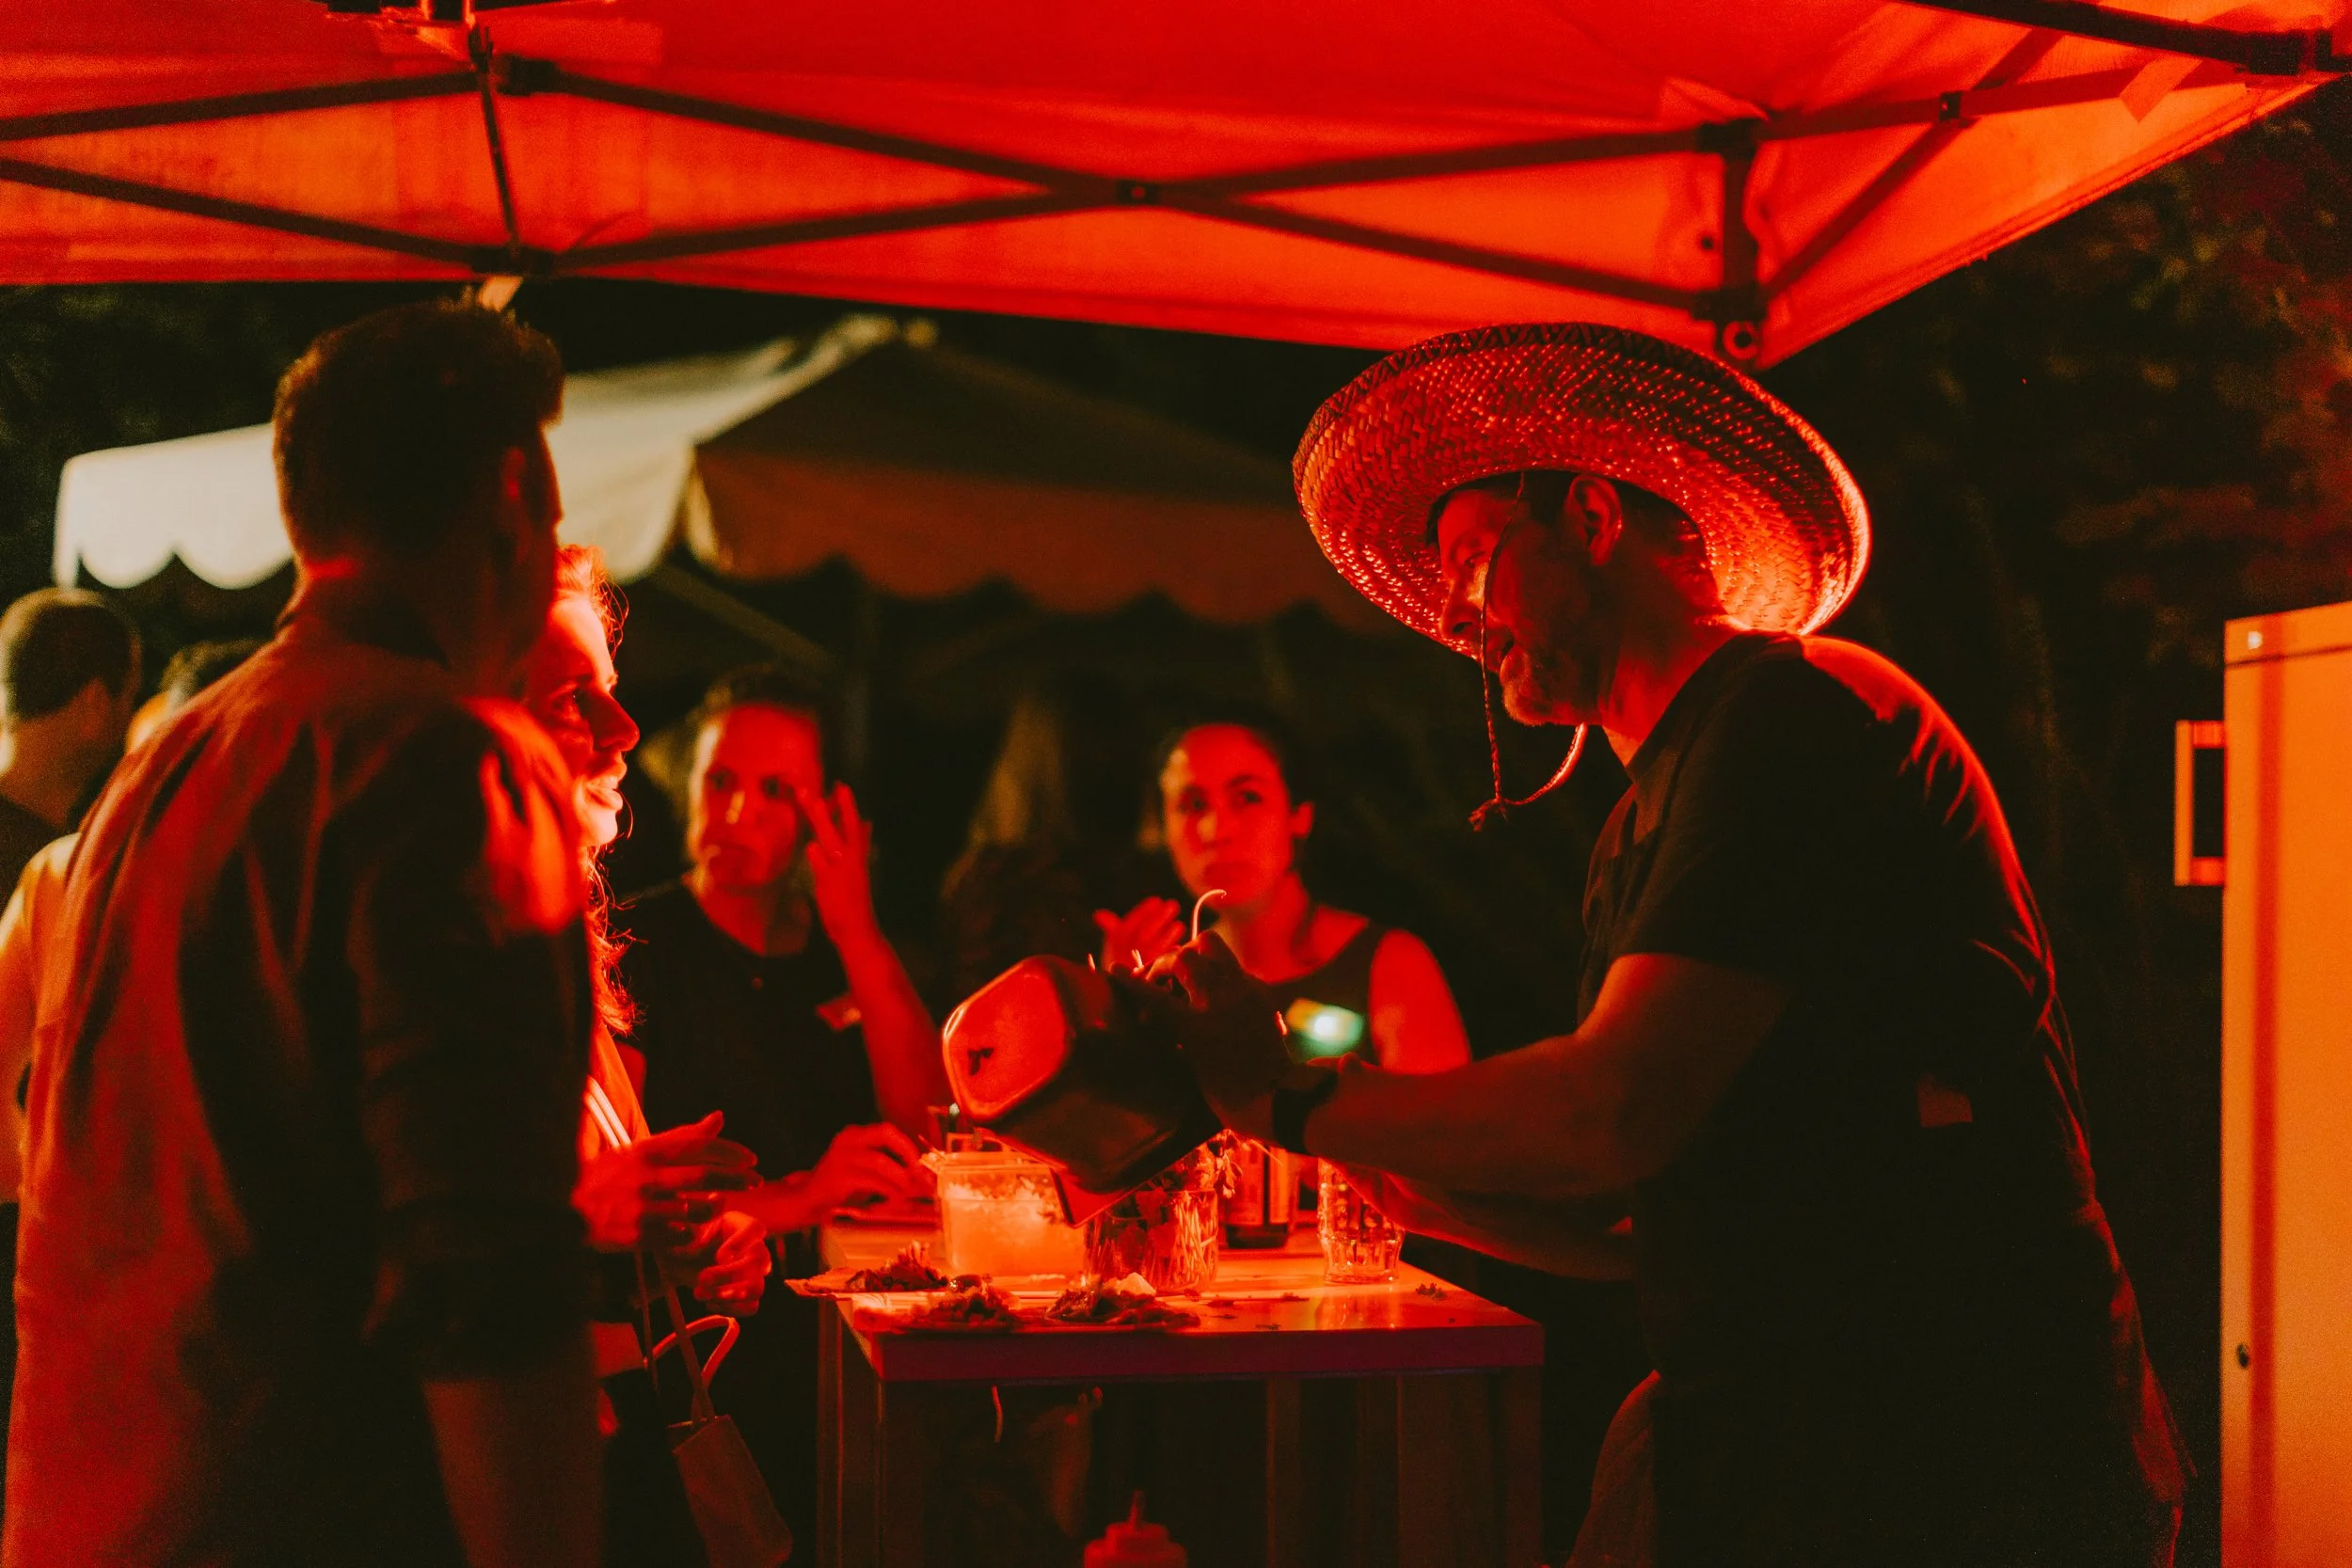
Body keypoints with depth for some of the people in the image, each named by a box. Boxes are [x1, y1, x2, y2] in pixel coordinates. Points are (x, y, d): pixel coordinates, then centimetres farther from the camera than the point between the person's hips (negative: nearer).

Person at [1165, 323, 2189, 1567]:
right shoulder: (1647, 826, 20)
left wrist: (1298, 1102, -7)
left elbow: (1615, 1116, -19)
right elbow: (1613, 1218, 18)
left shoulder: (1796, 711, -10)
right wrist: (1362, 1159, 8)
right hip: (1754, 1461, 8)